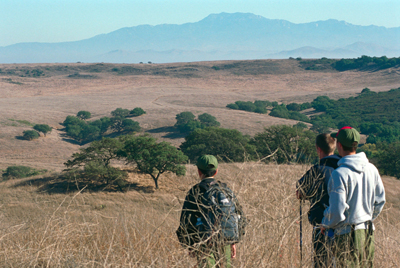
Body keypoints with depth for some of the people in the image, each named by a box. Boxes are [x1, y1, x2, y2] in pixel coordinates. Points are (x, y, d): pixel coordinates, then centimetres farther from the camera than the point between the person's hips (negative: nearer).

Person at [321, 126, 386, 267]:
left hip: (348, 233, -6)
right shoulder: (372, 169, 2)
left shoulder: (340, 173, -19)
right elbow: (380, 201, 11)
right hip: (368, 233, 7)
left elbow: (337, 210, -17)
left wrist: (326, 224, 2)